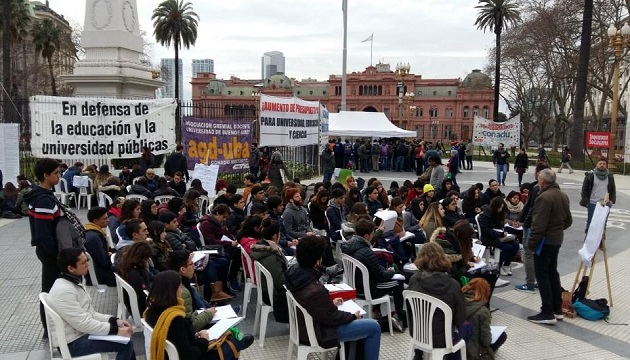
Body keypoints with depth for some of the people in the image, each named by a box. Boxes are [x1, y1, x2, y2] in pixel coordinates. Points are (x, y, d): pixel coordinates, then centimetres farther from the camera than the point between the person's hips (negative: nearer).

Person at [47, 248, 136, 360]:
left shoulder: (74, 283, 7)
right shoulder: (63, 290, -24)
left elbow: (90, 313, 10)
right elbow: (83, 323, -26)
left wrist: (115, 320, -3)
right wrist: (116, 330, -23)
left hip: (81, 332, 10)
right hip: (74, 342, -10)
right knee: (126, 344, -16)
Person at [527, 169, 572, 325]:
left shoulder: (544, 197, -22)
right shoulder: (563, 196, 9)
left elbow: (539, 225, -24)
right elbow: (568, 221, 17)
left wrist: (531, 243, -18)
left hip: (545, 241, -9)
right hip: (557, 239, 9)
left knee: (542, 275, -1)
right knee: (553, 272, 18)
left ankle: (547, 313, 2)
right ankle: (557, 309, 26)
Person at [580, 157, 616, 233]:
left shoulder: (610, 176, 9)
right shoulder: (590, 175, -3)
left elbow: (613, 190, 17)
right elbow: (584, 189, -1)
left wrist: (612, 200, 4)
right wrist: (585, 201, -7)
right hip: (592, 204, -3)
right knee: (590, 223, 1)